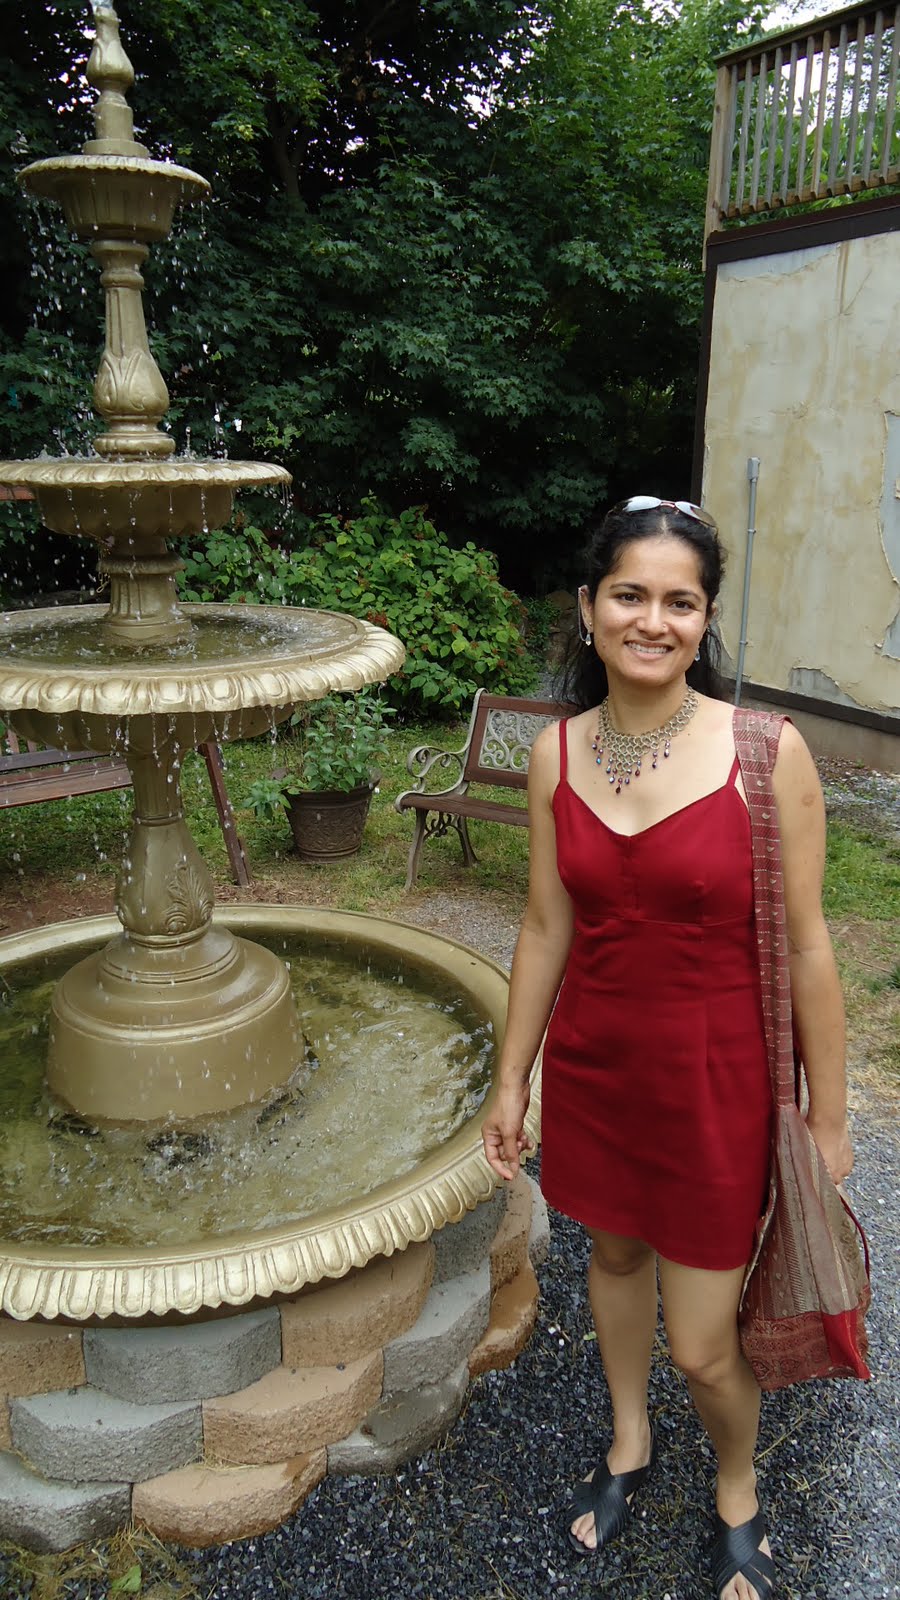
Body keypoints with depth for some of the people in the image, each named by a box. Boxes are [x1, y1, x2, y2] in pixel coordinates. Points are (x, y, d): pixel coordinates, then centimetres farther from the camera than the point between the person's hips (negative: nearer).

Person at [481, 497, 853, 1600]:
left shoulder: (766, 751, -17)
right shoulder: (557, 753, -6)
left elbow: (806, 948, -10)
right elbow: (546, 928, 2)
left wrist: (827, 1115, -3)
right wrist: (511, 1081, 7)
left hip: (715, 1082, -3)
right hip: (590, 1071, 4)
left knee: (700, 1344, 9)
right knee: (613, 1252, 25)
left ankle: (737, 1494, 45)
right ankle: (629, 1446, 56)